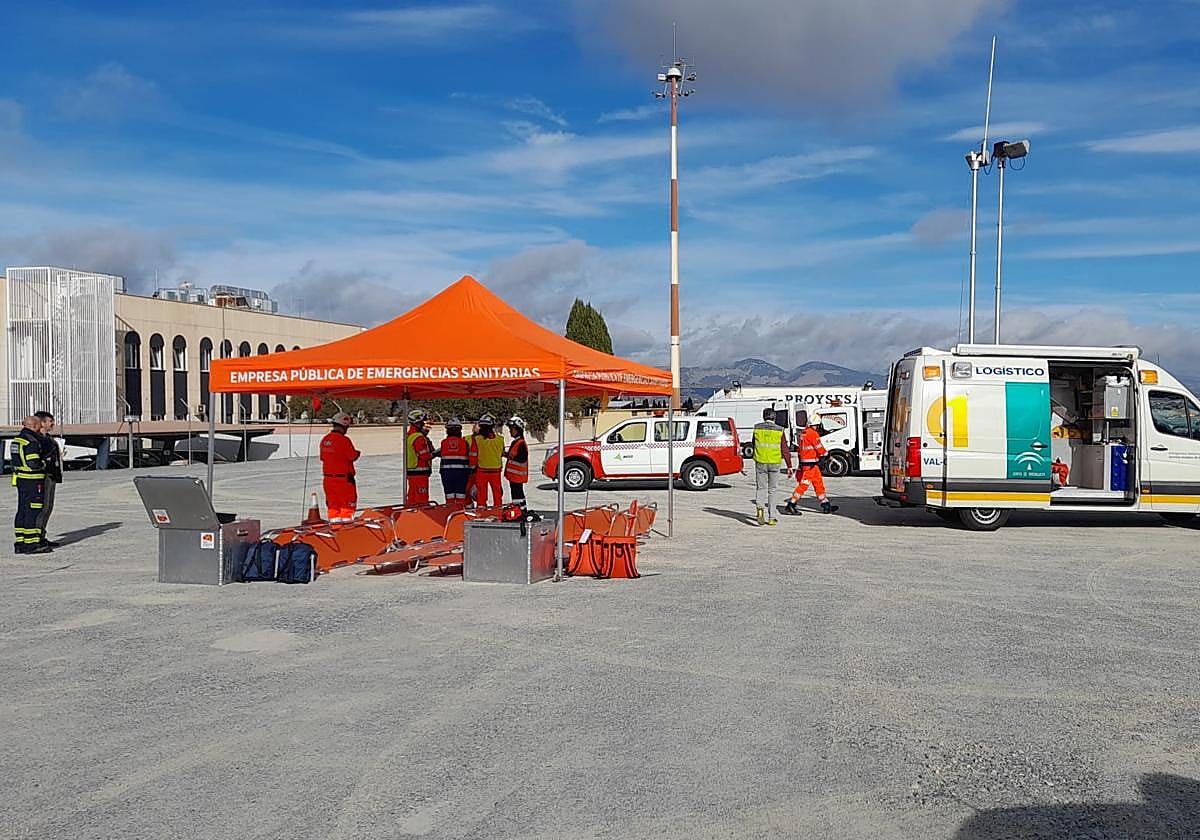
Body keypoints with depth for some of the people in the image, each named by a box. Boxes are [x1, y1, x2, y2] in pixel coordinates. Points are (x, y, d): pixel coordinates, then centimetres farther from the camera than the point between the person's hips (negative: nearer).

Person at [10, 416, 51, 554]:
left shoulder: (17, 439, 15)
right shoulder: (31, 441, -16)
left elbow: (14, 461, 20)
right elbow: (33, 463, -23)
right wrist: (44, 464, -6)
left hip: (20, 479, 10)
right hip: (33, 481, -10)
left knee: (22, 511, 12)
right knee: (33, 511, -7)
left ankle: (20, 543, 14)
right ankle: (32, 544, -7)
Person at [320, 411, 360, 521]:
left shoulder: (324, 440, 5)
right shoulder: (344, 440, -17)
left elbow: (322, 458, 13)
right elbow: (353, 456, -13)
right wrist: (358, 453, 8)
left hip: (328, 478, 7)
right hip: (344, 478, -7)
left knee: (333, 504, 13)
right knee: (347, 504, 2)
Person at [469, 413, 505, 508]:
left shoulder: (476, 439, -12)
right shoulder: (500, 440, -6)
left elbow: (473, 456, -6)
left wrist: (472, 467, 9)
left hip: (481, 470, -1)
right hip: (496, 470, 1)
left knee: (481, 492, 8)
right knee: (497, 491, 14)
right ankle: (498, 506, 21)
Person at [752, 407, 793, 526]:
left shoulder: (757, 428, 2)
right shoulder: (780, 430, -3)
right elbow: (785, 450, -4)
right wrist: (789, 466, -1)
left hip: (760, 462, 0)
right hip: (775, 463, 0)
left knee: (761, 487, 6)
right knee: (772, 490, 10)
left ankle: (760, 507, -24)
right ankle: (771, 518, 14)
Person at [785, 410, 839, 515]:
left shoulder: (803, 433, 14)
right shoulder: (812, 433, -15)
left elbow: (802, 449, 18)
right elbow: (819, 448, -13)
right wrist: (826, 455, 4)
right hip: (810, 464, -10)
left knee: (819, 483, 13)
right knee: (804, 485, -7)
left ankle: (825, 505, 17)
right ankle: (791, 504, -4)